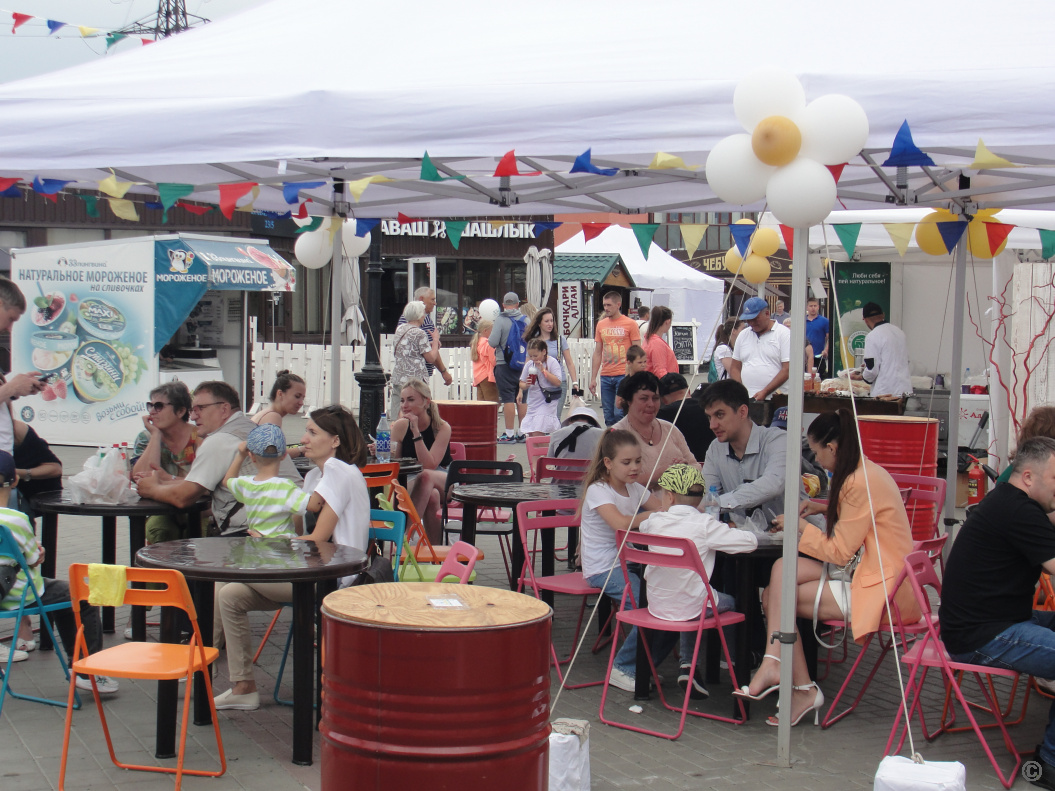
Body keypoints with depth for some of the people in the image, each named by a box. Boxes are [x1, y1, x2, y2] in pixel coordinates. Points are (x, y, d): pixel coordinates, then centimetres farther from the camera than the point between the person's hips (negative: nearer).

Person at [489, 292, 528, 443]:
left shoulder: (501, 320, -9)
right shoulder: (525, 320, 3)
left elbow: (493, 342, -14)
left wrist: (489, 339, 8)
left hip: (505, 365, -4)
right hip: (523, 364, 4)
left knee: (508, 399, -3)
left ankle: (509, 433, -2)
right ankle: (523, 433, 14)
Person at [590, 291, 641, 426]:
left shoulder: (630, 324, 0)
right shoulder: (601, 325, 13)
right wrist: (593, 378, 12)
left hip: (624, 375, -4)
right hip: (606, 377, 5)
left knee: (619, 414, -11)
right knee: (608, 417, 5)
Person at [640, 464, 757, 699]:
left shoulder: (653, 522, -5)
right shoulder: (704, 525, -15)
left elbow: (642, 526, 22)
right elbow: (750, 541, -15)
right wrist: (726, 532, 4)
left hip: (656, 606, 4)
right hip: (691, 607, -4)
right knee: (728, 602, 24)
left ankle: (688, 664, 27)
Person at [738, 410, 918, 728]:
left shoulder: (861, 483, -18)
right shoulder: (865, 472, 13)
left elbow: (840, 552, -14)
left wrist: (801, 527, -1)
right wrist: (826, 508, 19)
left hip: (878, 589, -10)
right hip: (863, 573, 10)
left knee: (778, 598, -11)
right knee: (782, 568, -8)